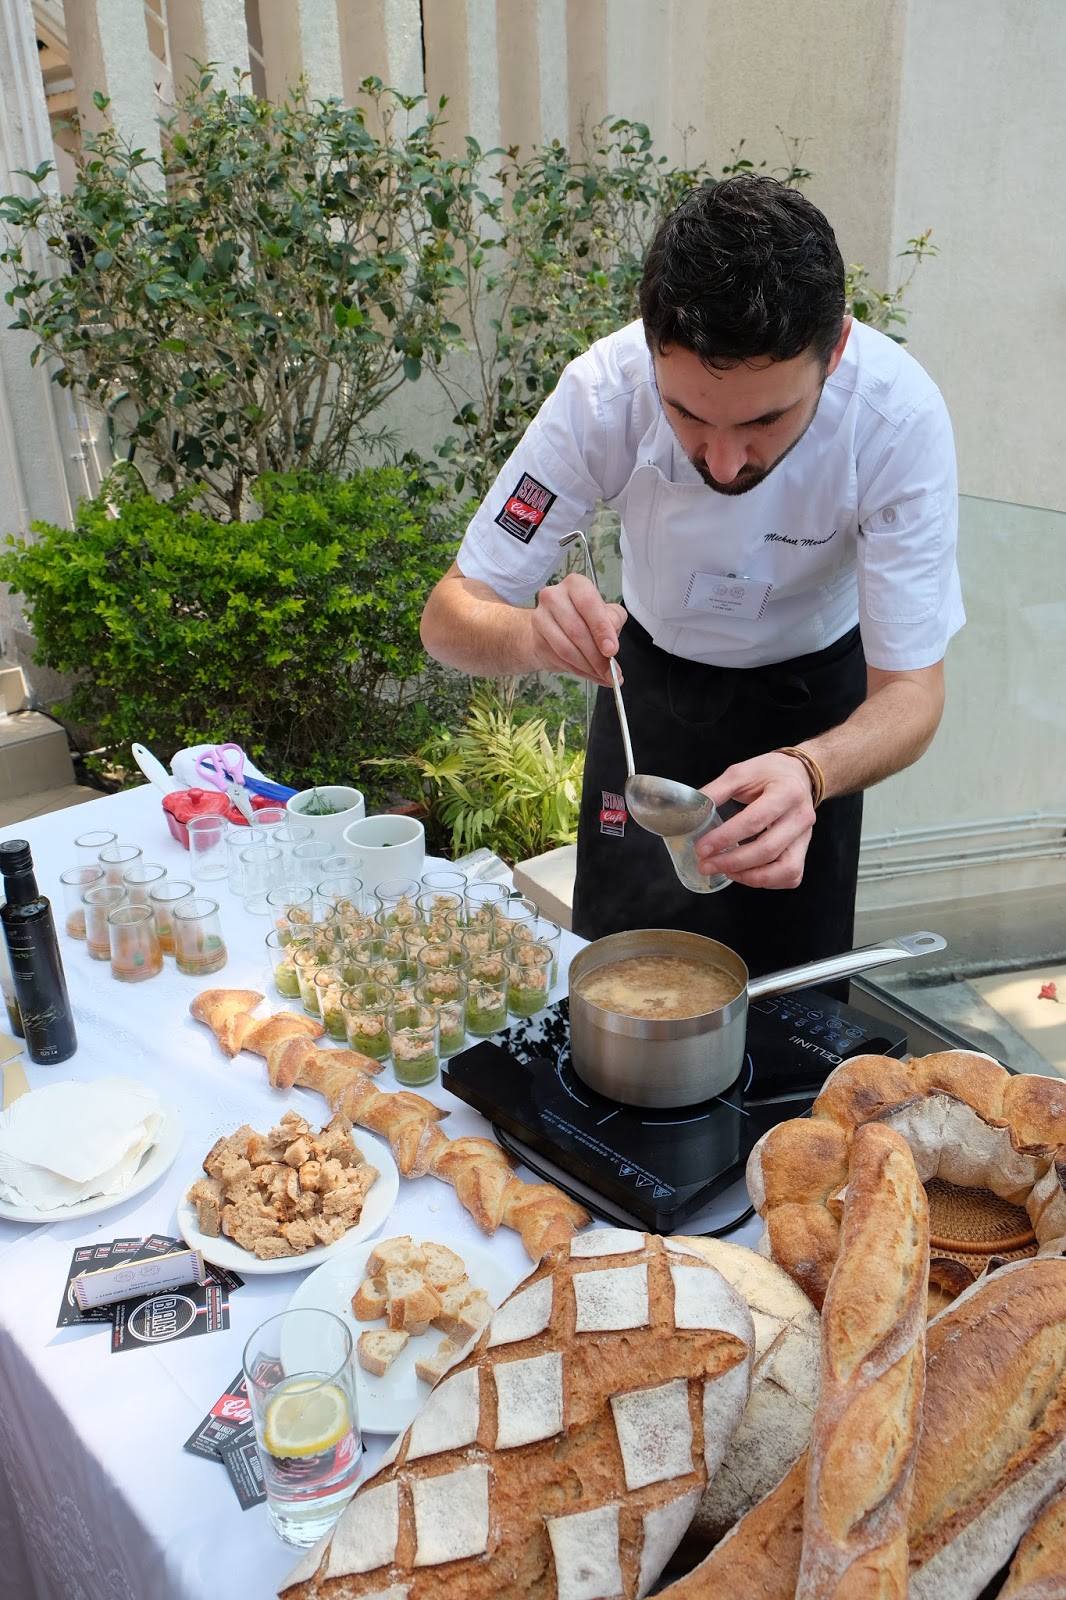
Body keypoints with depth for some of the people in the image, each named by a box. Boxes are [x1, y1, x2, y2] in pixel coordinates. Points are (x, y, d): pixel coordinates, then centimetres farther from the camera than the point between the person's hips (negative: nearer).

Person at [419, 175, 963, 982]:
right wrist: (531, 634, -50)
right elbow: (449, 617, -27)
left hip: (813, 688, 0)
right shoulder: (606, 391, -31)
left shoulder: (898, 415, -33)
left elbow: (910, 690, -29)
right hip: (652, 671, 1)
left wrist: (809, 772, -50)